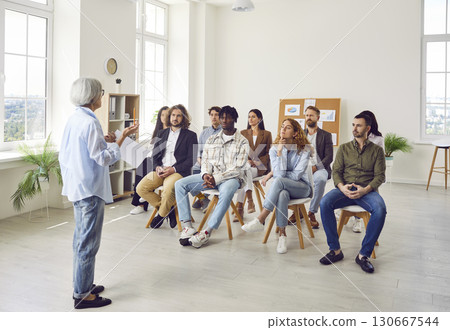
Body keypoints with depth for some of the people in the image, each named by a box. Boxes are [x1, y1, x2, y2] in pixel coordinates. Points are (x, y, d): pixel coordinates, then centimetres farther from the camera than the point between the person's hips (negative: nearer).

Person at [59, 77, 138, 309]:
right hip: (90, 189, -10)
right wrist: (122, 137, -14)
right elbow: (103, 158, -19)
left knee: (81, 239, 19)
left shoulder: (73, 119, 9)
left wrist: (103, 140, 15)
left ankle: (82, 285, 32)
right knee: (88, 243, -1)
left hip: (77, 186, 10)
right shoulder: (90, 122, -19)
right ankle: (82, 295, 9)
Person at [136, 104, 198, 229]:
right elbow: (154, 154, 17)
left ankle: (161, 214, -5)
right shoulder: (162, 133, 20)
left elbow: (191, 160, -3)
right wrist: (157, 167, -5)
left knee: (168, 189, -35)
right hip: (160, 170, 5)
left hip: (179, 171, -5)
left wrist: (173, 169, -14)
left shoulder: (190, 135, 5)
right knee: (141, 188, -16)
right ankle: (167, 208, -2)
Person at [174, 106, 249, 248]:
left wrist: (216, 178, -20)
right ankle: (187, 227, -20)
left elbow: (238, 169, -10)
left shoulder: (242, 142, -1)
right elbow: (205, 160, 12)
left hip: (231, 178, -5)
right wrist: (206, 175, -11)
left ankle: (207, 232, -36)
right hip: (211, 176, 5)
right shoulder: (211, 139, 16)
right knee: (180, 184, -13)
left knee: (227, 191, -41)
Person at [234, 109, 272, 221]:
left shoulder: (267, 134, 11)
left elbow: (269, 153, 7)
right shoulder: (243, 133, 18)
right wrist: (247, 160, -9)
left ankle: (240, 206, -39)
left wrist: (258, 162, -11)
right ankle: (250, 200, -39)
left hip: (260, 167, -2)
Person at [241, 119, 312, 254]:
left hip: (302, 188, -2)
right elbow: (280, 173, -13)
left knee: (279, 181, -35)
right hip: (283, 188, 2)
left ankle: (260, 221, -34)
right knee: (282, 195, -38)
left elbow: (296, 175, -12)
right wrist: (280, 151, -18)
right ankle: (282, 235, -29)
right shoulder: (274, 149, 1)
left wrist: (275, 174, -7)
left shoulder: (304, 150, -5)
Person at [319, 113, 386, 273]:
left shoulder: (377, 150, 11)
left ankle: (363, 254, -22)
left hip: (367, 191, -1)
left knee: (380, 209, -34)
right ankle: (335, 250, -18)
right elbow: (336, 171, 9)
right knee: (324, 203, -29)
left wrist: (365, 190, -16)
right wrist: (342, 187, -13)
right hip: (345, 190, 2)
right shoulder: (344, 148, 16)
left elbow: (380, 175, 3)